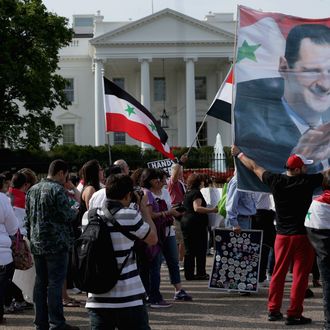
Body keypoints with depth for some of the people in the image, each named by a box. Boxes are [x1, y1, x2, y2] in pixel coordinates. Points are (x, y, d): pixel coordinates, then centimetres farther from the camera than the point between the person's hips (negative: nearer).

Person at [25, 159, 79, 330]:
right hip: (56, 244, -8)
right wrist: (75, 210, 5)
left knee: (40, 283, 11)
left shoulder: (32, 190, 13)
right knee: (55, 283, -5)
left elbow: (28, 218, 16)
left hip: (37, 244, 8)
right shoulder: (58, 190, -13)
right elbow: (66, 216, -15)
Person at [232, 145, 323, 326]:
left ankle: (273, 310, 21)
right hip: (302, 236, -5)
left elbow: (254, 167, 13)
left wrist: (239, 154, 28)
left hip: (282, 236, 5)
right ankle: (294, 314, 0)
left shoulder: (275, 181, -1)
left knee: (278, 273, 14)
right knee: (300, 275, 0)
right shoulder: (308, 181, -11)